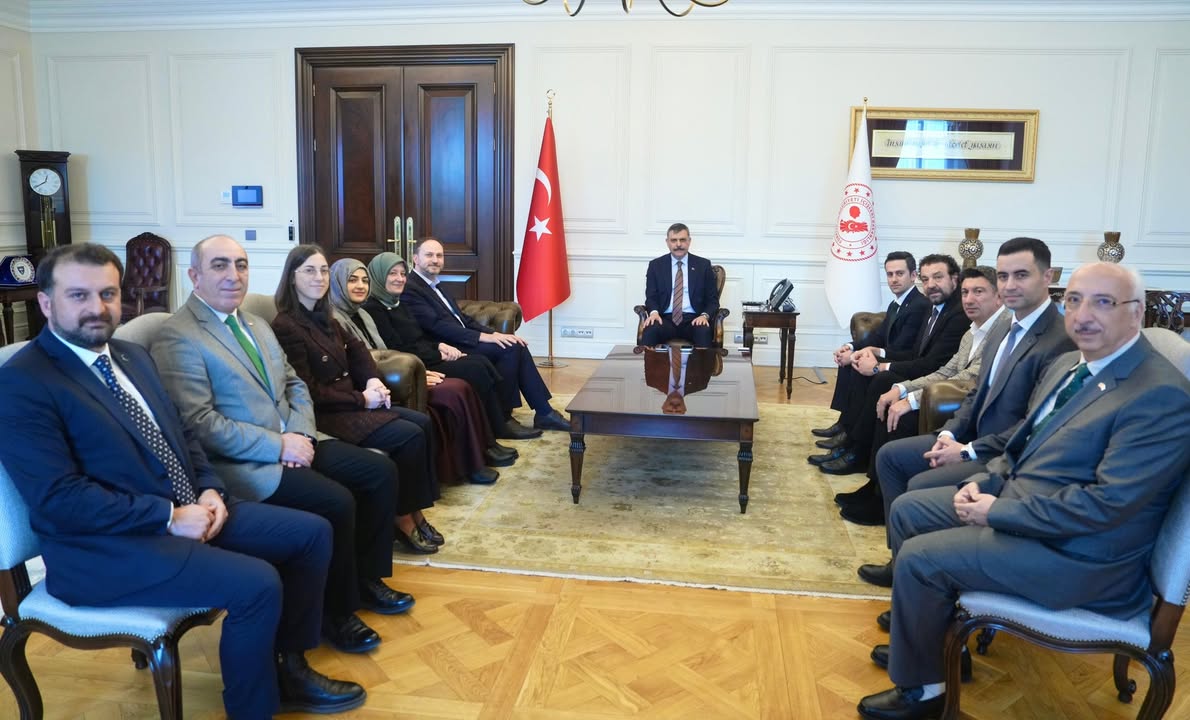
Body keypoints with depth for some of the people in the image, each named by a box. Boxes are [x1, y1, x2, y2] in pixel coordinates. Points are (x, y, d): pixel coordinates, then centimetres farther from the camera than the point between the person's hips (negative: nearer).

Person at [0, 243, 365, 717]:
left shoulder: (133, 356, 13)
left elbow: (181, 433, 18)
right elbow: (58, 499, -20)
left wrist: (210, 490, -2)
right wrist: (169, 516, -20)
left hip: (189, 511, 9)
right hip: (108, 545, -8)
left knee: (312, 532, 2)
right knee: (257, 583, -26)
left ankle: (288, 665, 17)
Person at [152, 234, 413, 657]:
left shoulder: (256, 325, 16)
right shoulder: (178, 338, -12)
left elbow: (294, 384, 17)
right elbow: (200, 423, -19)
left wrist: (300, 433, -3)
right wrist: (278, 446, -20)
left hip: (290, 443, 9)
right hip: (243, 464, -8)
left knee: (379, 471, -3)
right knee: (336, 502, -25)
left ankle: (365, 576, 14)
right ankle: (336, 612, -3)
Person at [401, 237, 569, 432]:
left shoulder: (436, 286, 20)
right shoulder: (409, 289, -10)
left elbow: (463, 319, 18)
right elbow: (438, 326, -20)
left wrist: (495, 334, 2)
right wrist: (484, 336, -22)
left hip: (460, 342, 9)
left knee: (516, 346, -8)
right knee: (509, 348, -20)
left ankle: (544, 412, -6)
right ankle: (502, 417, -11)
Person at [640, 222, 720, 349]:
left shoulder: (703, 265, 11)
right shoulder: (656, 265, 12)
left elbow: (712, 299, 10)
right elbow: (651, 297, 9)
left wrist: (705, 315, -12)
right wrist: (654, 312, -15)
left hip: (693, 319, 0)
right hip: (666, 319, 0)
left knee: (704, 332, -35)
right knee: (650, 331, -34)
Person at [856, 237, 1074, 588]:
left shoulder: (1060, 340, -21)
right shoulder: (1003, 333, 10)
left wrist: (969, 452, -20)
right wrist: (949, 433, -1)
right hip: (973, 439, 10)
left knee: (922, 486, -24)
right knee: (889, 455, 7)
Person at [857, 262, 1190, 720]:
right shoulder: (1068, 365, 7)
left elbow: (1106, 504, -27)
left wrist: (998, 511, -21)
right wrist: (984, 482, -1)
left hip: (1076, 553, -9)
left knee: (918, 557, -16)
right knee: (907, 510, 10)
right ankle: (920, 636, 27)